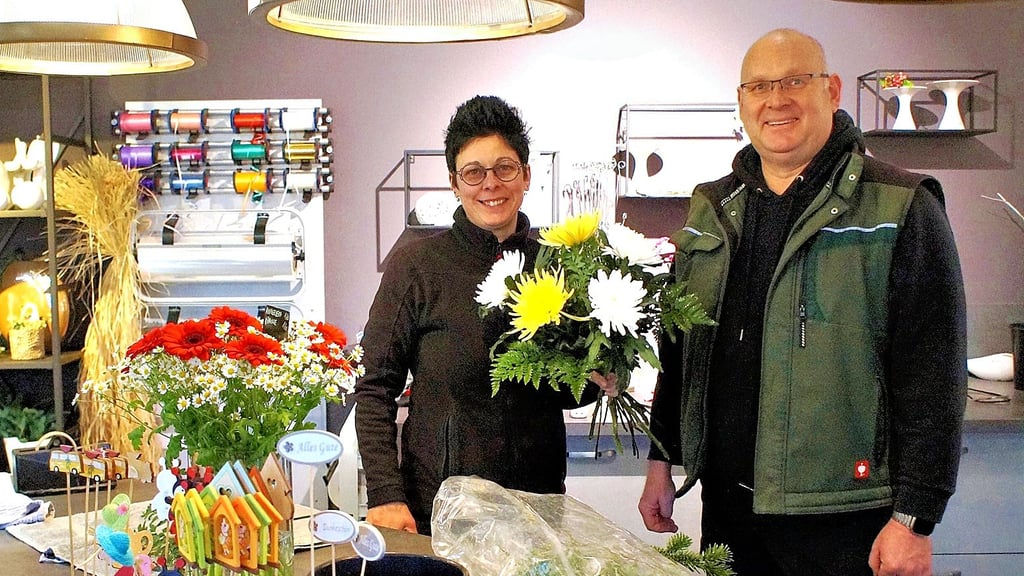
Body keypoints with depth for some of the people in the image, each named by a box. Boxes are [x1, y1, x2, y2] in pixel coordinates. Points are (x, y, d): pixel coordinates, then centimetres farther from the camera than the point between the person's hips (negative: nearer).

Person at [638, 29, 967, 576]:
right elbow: (679, 347, 16)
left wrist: (914, 516, -13)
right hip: (726, 503, 5)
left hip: (843, 519, -4)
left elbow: (933, 372, -10)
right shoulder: (712, 211, 10)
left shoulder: (899, 207, -7)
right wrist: (661, 461, 13)